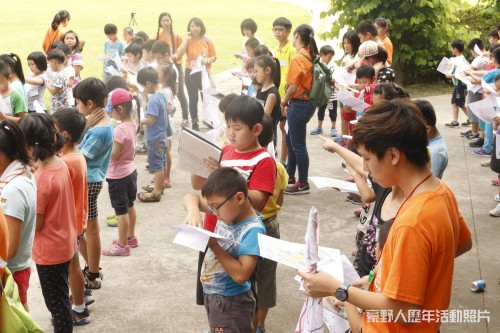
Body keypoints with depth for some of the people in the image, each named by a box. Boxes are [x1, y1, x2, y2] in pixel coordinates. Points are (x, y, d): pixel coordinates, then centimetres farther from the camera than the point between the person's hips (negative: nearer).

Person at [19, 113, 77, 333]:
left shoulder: (41, 179, -27)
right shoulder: (61, 164, -4)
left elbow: (36, 223, -20)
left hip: (49, 251, -8)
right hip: (65, 243, 8)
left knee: (56, 302, 9)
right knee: (61, 297, 27)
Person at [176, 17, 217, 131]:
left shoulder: (207, 41, -3)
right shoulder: (187, 41, -3)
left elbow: (214, 57, 2)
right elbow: (179, 55, -18)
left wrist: (208, 60, -20)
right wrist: (187, 39, -17)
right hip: (191, 73, 0)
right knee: (193, 99, 6)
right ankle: (194, 122, 17)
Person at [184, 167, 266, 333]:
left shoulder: (253, 230, -26)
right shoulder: (229, 210, -5)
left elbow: (241, 275, -31)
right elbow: (191, 197, 2)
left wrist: (213, 244, -27)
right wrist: (193, 211, -21)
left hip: (231, 302, -8)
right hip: (211, 294, 8)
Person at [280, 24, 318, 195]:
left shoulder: (297, 58, -18)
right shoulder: (311, 56, 6)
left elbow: (293, 87, -20)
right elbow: (307, 81, 8)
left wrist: (284, 101, -2)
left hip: (299, 104, -9)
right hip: (309, 102, 9)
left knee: (298, 145, 2)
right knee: (290, 139, 22)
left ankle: (303, 184, 11)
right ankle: (290, 176, 33)